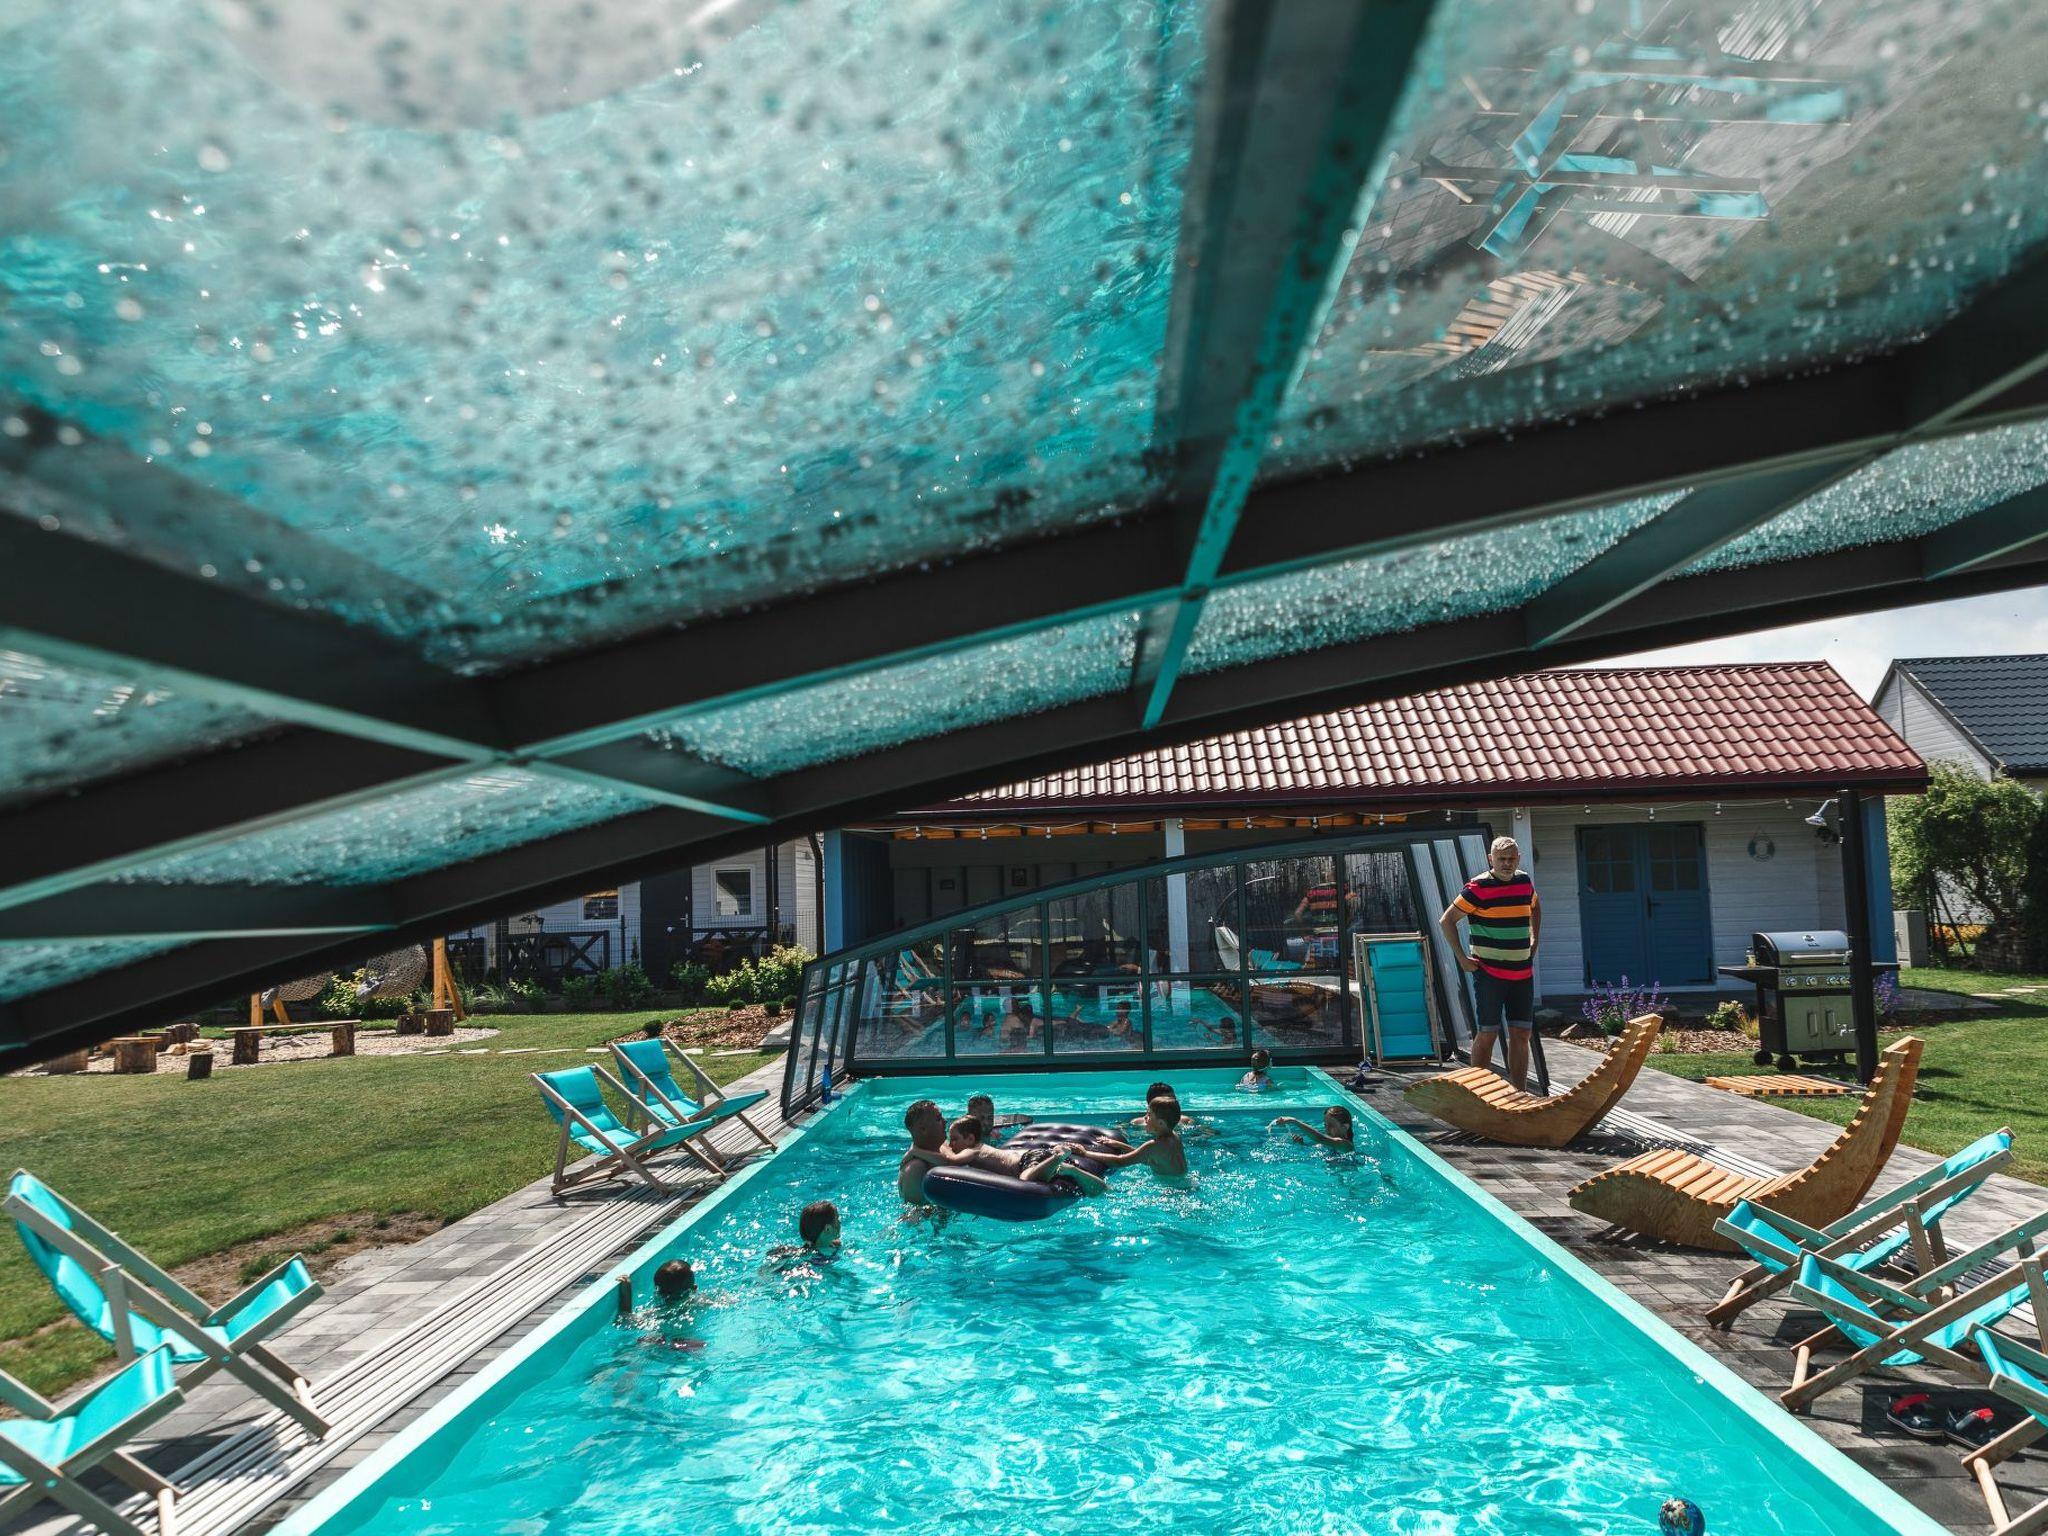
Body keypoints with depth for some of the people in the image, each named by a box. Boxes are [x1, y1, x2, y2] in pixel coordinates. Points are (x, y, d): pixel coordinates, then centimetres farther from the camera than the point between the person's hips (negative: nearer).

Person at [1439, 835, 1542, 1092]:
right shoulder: (1478, 887, -10)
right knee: (1487, 1034, -2)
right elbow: (1446, 920, -7)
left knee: (1521, 1034, 7)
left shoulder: (1525, 882, 8)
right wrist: (1462, 958, -9)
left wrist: (1533, 943, 20)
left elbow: (1535, 907, 30)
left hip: (1522, 973, 6)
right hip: (1489, 972, -6)